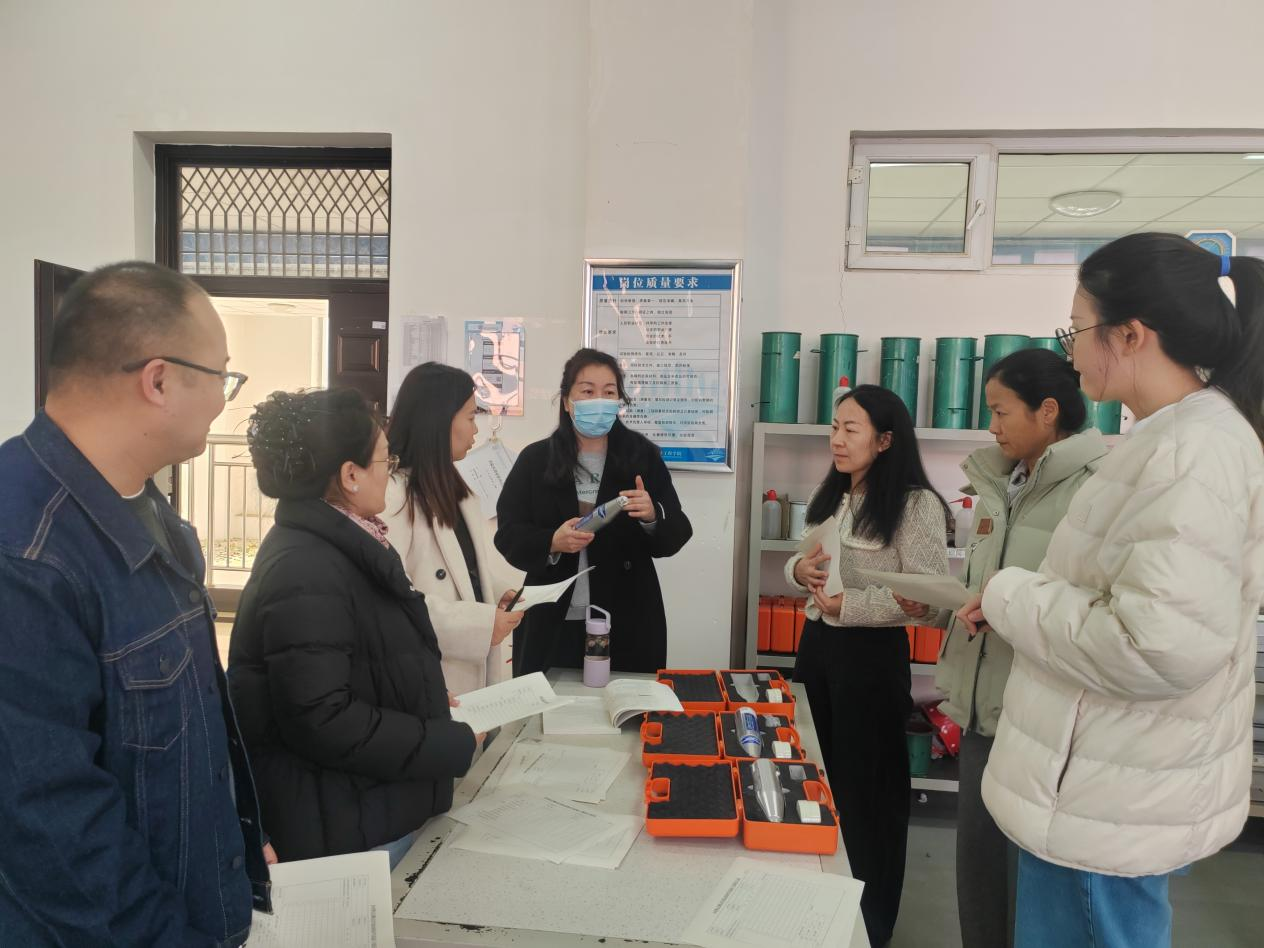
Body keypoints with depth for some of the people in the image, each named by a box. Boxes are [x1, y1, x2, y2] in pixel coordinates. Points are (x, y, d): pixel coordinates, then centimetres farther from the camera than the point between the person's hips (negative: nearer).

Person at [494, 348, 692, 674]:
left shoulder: (643, 456, 1)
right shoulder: (535, 459, 1)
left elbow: (677, 535, 1)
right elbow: (508, 535, -1)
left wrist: (652, 517, -20)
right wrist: (552, 542, -20)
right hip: (553, 624, 0)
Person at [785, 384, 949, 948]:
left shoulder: (915, 504, -14)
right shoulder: (830, 498, 10)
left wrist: (852, 605, -28)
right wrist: (799, 570, -5)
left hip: (871, 654, -7)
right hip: (817, 643, 8)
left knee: (866, 787, 7)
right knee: (816, 776, 18)